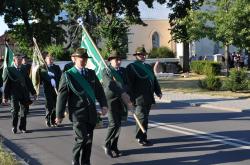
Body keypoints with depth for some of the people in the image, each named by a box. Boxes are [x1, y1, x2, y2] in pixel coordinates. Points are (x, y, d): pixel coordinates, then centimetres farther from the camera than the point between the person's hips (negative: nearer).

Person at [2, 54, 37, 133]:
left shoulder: (23, 70, 14)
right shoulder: (9, 70, 1)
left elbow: (28, 82, 18)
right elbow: (6, 83, -1)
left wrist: (33, 92, 13)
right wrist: (5, 96, -4)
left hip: (24, 94, 4)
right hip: (14, 94, -4)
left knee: (24, 110, 4)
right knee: (15, 110, -9)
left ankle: (22, 127, 14)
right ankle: (14, 126, 10)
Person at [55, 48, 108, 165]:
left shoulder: (91, 73, 12)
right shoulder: (68, 76, -4)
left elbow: (99, 90, 13)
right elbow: (61, 96, -5)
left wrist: (103, 105, -1)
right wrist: (59, 115, -6)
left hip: (91, 113, 5)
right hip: (78, 114, -5)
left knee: (89, 139, 9)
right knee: (81, 138, -9)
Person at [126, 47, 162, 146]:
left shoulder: (148, 67, 22)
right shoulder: (131, 67, -3)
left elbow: (154, 80, 21)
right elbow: (129, 83, -9)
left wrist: (158, 91, 9)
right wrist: (131, 97, -14)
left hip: (148, 98, 7)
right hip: (140, 98, -7)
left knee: (144, 117, 12)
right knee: (142, 117, -7)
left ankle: (139, 136, 22)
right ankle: (142, 138, 0)